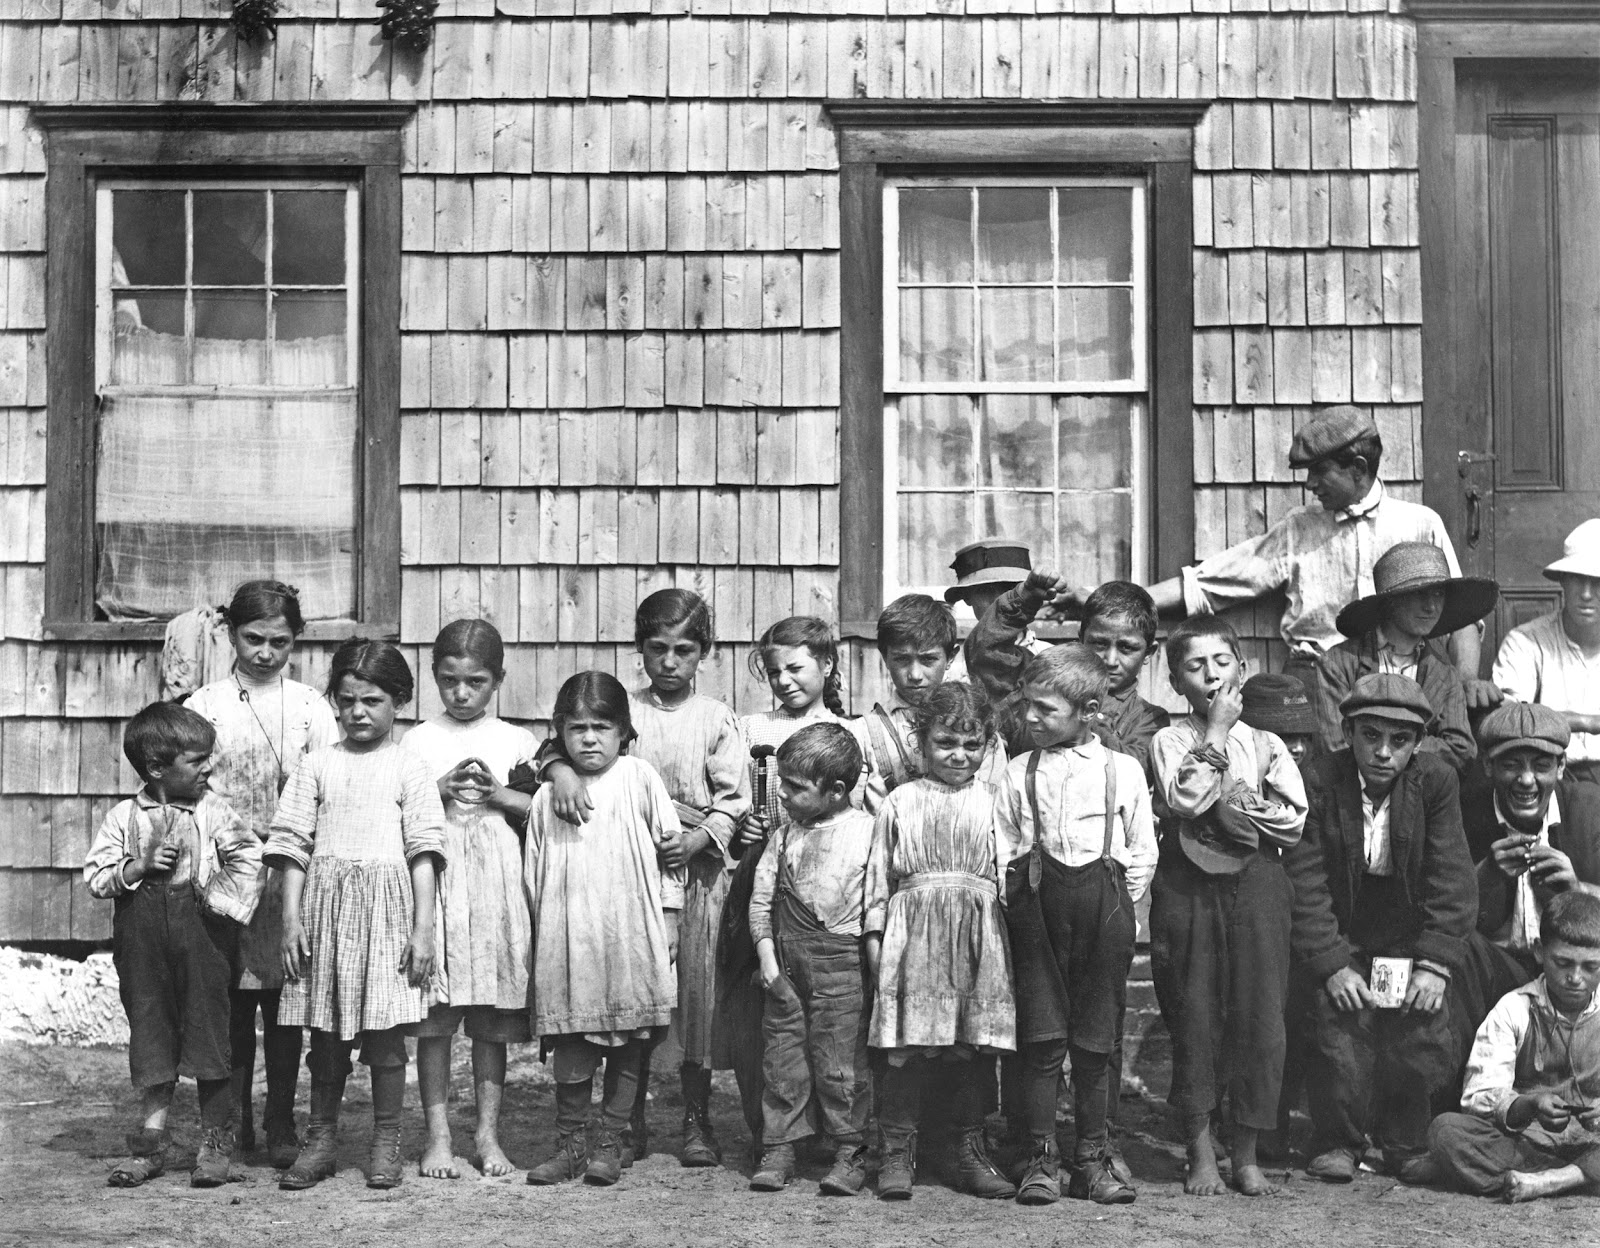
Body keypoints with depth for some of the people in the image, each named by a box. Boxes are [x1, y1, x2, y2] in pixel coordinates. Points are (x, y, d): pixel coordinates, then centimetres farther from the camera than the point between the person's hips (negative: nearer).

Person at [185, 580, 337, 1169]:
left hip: (291, 868, 0)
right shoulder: (204, 705, 5)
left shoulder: (309, 705, 7)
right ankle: (233, 1126, 13)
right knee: (229, 1000, 2)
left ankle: (281, 1126, 12)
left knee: (284, 1002, 3)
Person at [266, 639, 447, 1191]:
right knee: (326, 1033, 8)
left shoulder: (409, 769, 3)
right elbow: (293, 844, 6)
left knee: (385, 1033, 1)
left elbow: (424, 851, -1)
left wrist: (423, 927, -6)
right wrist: (291, 918, -1)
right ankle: (321, 1139, 18)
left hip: (387, 904, -2)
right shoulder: (316, 766, 8)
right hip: (325, 902, 2)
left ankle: (386, 1143, 12)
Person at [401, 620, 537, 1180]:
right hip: (435, 881, -1)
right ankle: (437, 1134, 7)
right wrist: (441, 790, -11)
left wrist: (500, 794, -8)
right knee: (434, 1016, -1)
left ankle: (488, 1133, 14)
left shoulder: (516, 741, 9)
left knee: (493, 1018, 5)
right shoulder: (419, 739, 7)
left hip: (497, 882, 1)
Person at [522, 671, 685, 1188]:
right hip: (568, 937, 1)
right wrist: (541, 929, 12)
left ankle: (610, 1141, 15)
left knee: (628, 1046, 4)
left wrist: (668, 918, 4)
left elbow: (669, 848, 5)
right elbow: (534, 872, 14)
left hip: (631, 936, -1)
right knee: (571, 1047, 0)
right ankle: (571, 1142, 12)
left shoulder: (639, 778, 2)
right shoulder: (548, 796, 9)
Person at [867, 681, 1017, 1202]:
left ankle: (971, 1151, 18)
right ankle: (897, 1152, 8)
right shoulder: (901, 803, 7)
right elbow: (879, 871, 8)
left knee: (975, 1046, 5)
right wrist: (876, 933, 3)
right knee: (905, 1044, -2)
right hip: (912, 932, -1)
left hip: (977, 936, 1)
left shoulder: (991, 802, 7)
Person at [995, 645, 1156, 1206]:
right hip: (1037, 906, 1)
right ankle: (1041, 1159, 5)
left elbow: (1143, 850, 10)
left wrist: (1120, 904, 4)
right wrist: (1016, 899, 0)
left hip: (1103, 905, -1)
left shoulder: (1122, 770, 7)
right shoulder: (1019, 772, 10)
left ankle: (1093, 1158, 13)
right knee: (1041, 1039, -2)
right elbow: (1000, 845, 10)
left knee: (1095, 1042, 4)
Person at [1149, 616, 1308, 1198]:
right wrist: (1215, 734, -8)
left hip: (1255, 885, 2)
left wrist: (1234, 805, -8)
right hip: (1188, 885, -1)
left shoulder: (1265, 743, 10)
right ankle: (1200, 1153, 13)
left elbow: (1295, 819, 2)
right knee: (1193, 1013, 2)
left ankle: (1246, 1154, 11)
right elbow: (1184, 799, -14)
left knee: (1259, 1014, 0)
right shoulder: (1171, 740, 4)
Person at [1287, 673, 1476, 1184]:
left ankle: (1407, 1147, 12)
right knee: (1338, 1032, -14)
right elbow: (1306, 883, -14)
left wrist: (1435, 964, -17)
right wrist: (1331, 965, -20)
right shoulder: (1318, 782, -13)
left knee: (1420, 1038, -9)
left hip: (1411, 937, 1)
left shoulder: (1437, 781, -9)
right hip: (1339, 938, -1)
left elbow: (1450, 881, -9)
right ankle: (1338, 1143, 5)